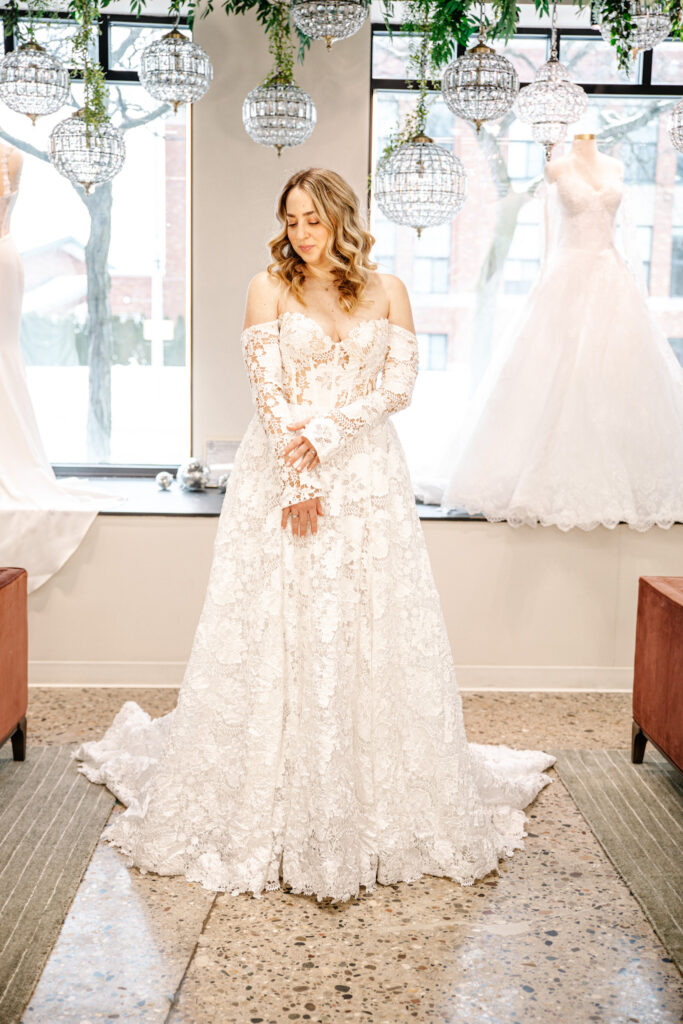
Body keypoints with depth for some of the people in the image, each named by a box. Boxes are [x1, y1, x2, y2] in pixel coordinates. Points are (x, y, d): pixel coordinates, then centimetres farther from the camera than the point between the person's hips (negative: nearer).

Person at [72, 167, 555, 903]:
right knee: (273, 634, -1)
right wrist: (298, 481, -13)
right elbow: (267, 388, -5)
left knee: (370, 637, 3)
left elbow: (400, 385, -1)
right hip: (280, 477, -1)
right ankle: (268, 810, 12)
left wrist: (327, 432, -14)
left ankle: (384, 807, 17)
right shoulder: (270, 288, 4)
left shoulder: (386, 290, 8)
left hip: (367, 478, 1)